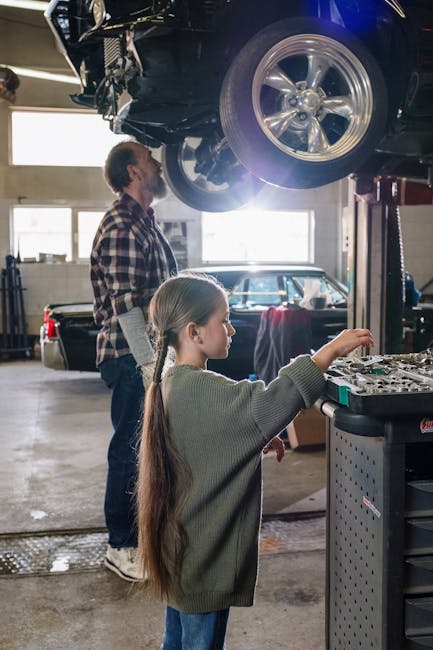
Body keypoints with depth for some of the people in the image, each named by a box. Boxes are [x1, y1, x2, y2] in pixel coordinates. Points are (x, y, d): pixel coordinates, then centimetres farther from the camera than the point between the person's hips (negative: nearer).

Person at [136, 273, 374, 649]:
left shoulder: (172, 385, 5)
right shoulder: (202, 391, -25)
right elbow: (269, 404, -38)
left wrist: (256, 441, 5)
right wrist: (330, 350, -32)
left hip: (179, 550, 9)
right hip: (203, 557, -9)